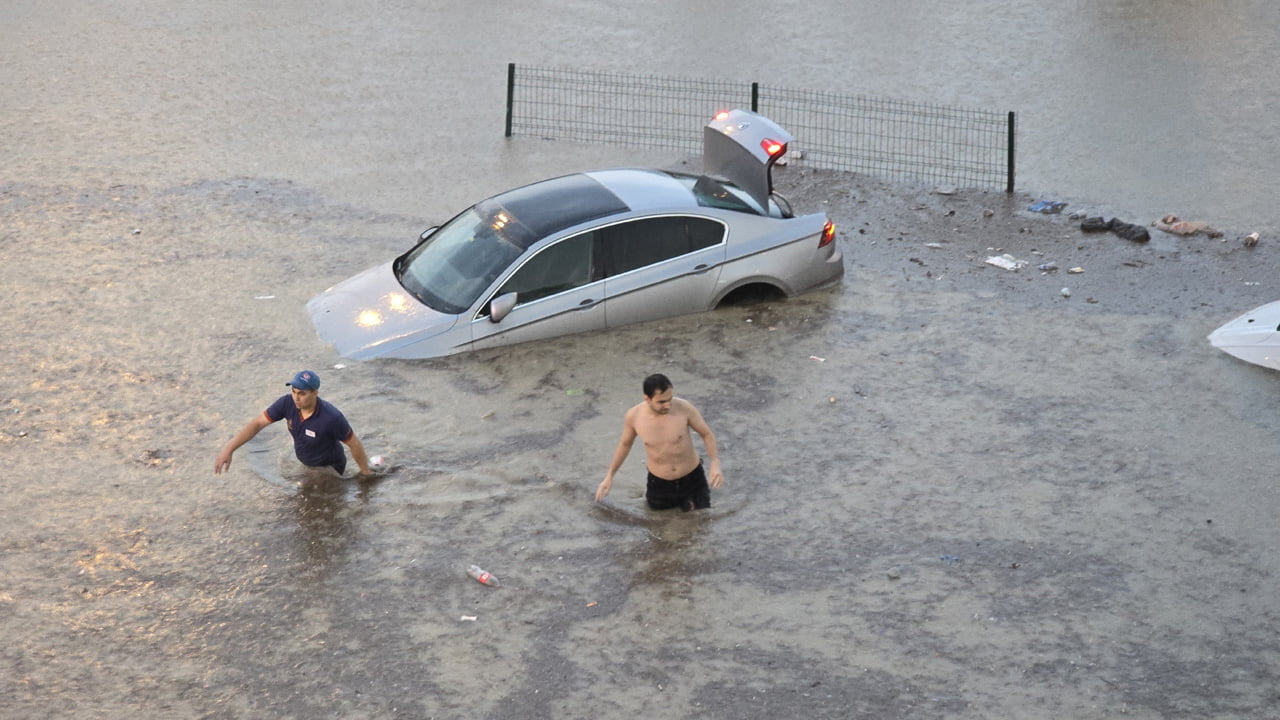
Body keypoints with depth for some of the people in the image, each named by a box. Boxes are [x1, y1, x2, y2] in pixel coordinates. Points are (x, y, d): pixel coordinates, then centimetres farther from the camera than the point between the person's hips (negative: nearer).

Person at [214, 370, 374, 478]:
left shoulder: (332, 418, -38)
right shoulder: (287, 403, -25)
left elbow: (354, 443, -23)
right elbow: (257, 424, -19)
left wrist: (365, 471, -9)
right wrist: (228, 450, -27)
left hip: (329, 467, -6)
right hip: (304, 463, 6)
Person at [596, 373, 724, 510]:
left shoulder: (684, 408, -24)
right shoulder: (633, 416, -19)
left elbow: (707, 434, -8)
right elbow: (625, 444, 2)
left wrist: (715, 464, -23)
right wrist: (609, 476, 5)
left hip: (692, 478, 0)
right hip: (659, 482, 1)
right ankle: (650, 490, 44)